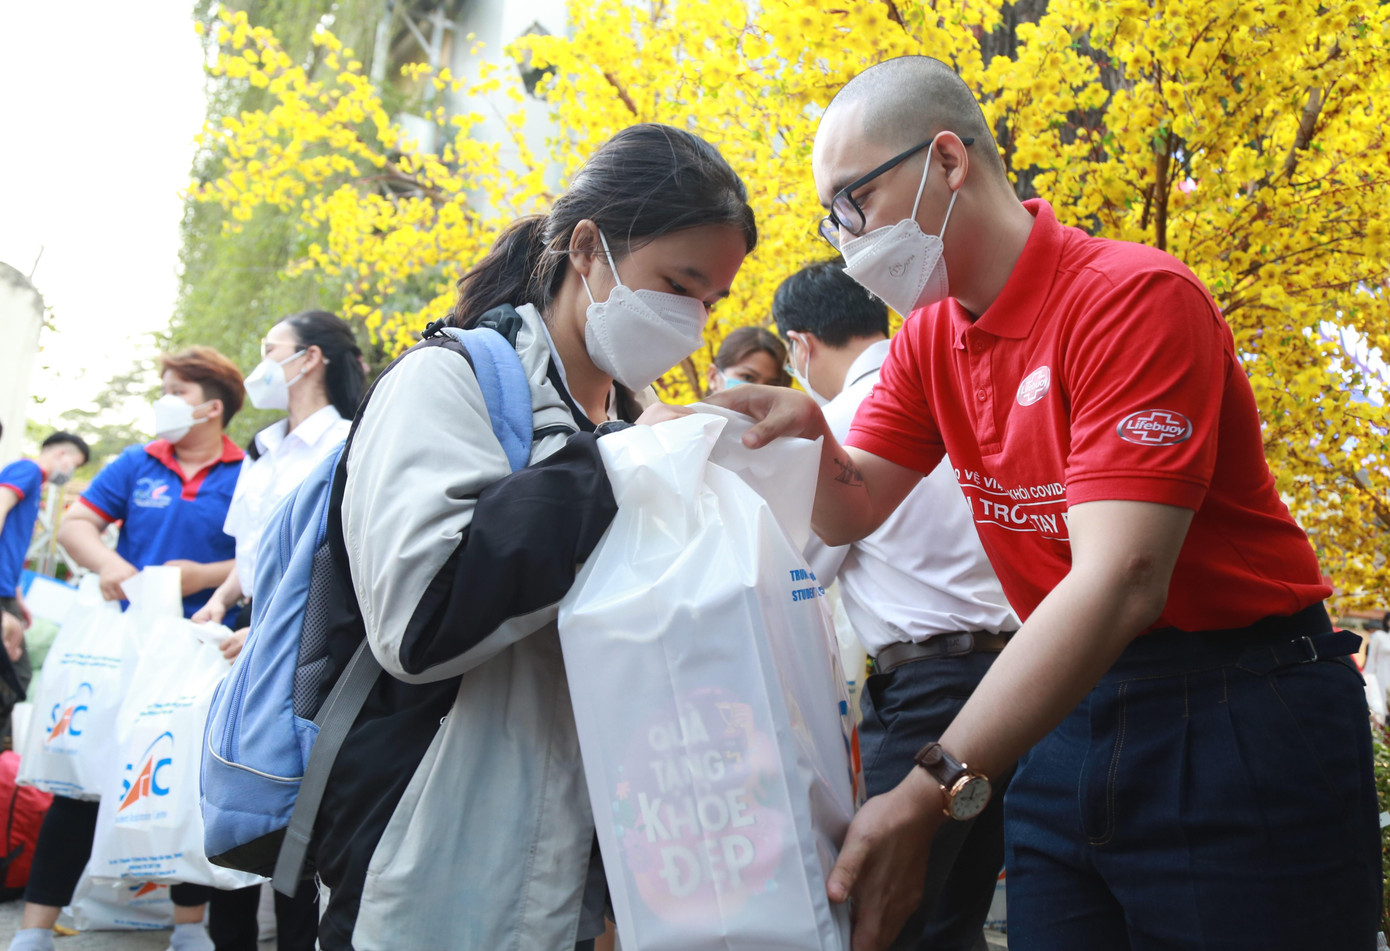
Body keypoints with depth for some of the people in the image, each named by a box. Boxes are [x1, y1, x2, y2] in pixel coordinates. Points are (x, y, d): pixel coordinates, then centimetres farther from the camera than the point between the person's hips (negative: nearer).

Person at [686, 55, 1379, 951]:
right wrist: (808, 433, -17)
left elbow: (1120, 581, -28)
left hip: (1239, 715, -6)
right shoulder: (930, 339, 6)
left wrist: (931, 791, -34)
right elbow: (853, 510, 6)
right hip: (1067, 712, 7)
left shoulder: (1135, 296, -19)